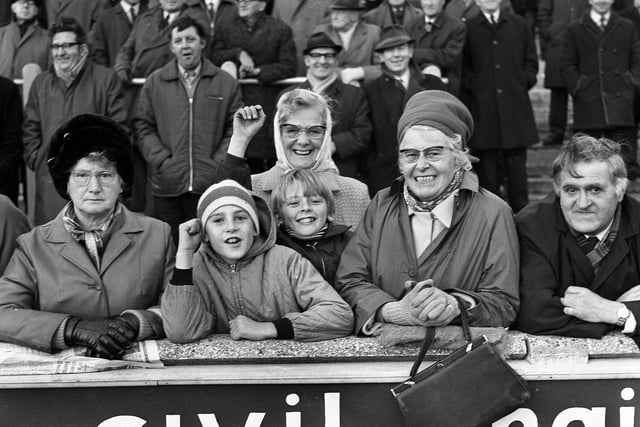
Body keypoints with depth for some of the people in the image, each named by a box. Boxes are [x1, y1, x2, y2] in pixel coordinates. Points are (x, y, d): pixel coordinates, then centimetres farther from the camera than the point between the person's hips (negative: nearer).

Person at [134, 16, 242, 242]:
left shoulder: (226, 83, 7)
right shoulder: (155, 82, 9)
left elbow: (235, 128, 4)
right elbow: (143, 127, 7)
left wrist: (218, 163, -7)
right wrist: (161, 161, -6)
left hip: (211, 184, -1)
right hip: (167, 186, 1)